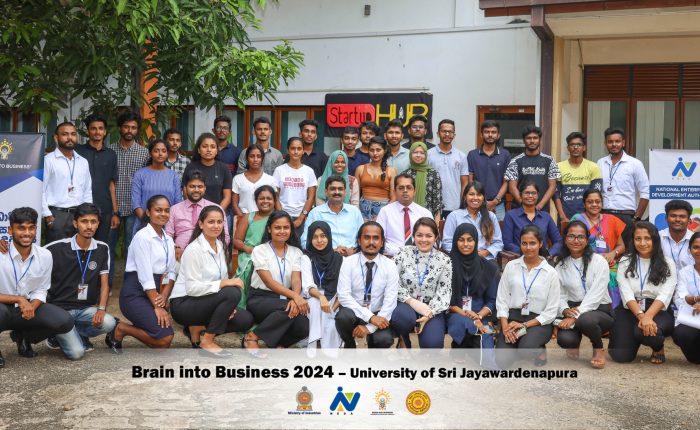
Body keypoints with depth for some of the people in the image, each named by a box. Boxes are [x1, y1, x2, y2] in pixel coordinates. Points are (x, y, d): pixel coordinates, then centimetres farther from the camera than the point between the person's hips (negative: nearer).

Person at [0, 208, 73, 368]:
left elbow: (41, 291, 1)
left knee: (65, 321, -17)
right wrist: (19, 300, -24)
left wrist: (32, 307, -19)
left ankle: (23, 336, 12)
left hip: (29, 307, 5)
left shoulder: (45, 255, -7)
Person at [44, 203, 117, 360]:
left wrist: (101, 309, -13)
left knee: (108, 323, -26)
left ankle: (64, 335, 2)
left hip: (86, 308, 5)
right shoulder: (57, 249, -10)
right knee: (76, 352, -23)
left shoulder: (102, 249, 3)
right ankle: (60, 336, 14)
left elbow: (104, 283, 2)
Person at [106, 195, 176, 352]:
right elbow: (146, 276, -17)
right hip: (134, 294, -8)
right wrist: (157, 307, -18)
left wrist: (164, 296, -10)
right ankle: (119, 329, -1)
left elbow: (171, 273, 9)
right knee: (164, 338, -20)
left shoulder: (168, 240, 12)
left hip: (153, 294, 8)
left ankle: (124, 327, 15)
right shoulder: (142, 237, -12)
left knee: (165, 339, -3)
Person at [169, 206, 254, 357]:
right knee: (233, 292, -28)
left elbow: (222, 279, 9)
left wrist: (228, 307, -8)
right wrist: (225, 283, -29)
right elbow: (192, 288, -23)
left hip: (204, 302, 8)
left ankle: (198, 328, 6)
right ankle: (207, 342, -16)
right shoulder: (194, 249, -17)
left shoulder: (220, 246, 7)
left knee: (245, 320, -8)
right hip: (183, 304, -8)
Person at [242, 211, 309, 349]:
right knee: (288, 308, -34)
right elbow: (269, 282, -15)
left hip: (284, 300, 3)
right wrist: (294, 296, -30)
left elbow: (296, 280, -6)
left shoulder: (296, 252, 9)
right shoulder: (260, 250, -3)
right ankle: (252, 337, -18)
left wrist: (295, 299, -30)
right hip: (260, 299, -3)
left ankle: (278, 342, 3)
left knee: (304, 327, -26)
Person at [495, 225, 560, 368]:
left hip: (538, 322, -2)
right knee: (502, 361, -18)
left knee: (527, 349, -34)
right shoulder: (511, 266, 5)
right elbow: (501, 299, 4)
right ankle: (517, 346, 17)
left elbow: (551, 311, -2)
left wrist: (525, 325, -13)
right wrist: (505, 326, -11)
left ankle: (539, 350, 4)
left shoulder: (550, 272, -1)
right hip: (512, 317, 2)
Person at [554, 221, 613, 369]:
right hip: (573, 310, 3)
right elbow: (560, 295, 3)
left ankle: (599, 349, -3)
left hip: (599, 310, -3)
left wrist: (575, 316, -24)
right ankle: (574, 343, 15)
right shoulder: (561, 266, 7)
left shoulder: (598, 261, -7)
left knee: (585, 319, -39)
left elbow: (596, 295, -16)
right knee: (564, 339, -28)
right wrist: (565, 311, -20)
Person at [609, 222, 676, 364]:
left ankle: (658, 348, 2)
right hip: (630, 311, 2)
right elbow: (626, 294, -7)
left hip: (658, 312, -1)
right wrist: (641, 316, -25)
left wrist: (648, 316, -28)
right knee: (621, 356, -16)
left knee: (645, 331, -36)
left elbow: (664, 295, -9)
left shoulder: (667, 263, 3)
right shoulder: (625, 262, 5)